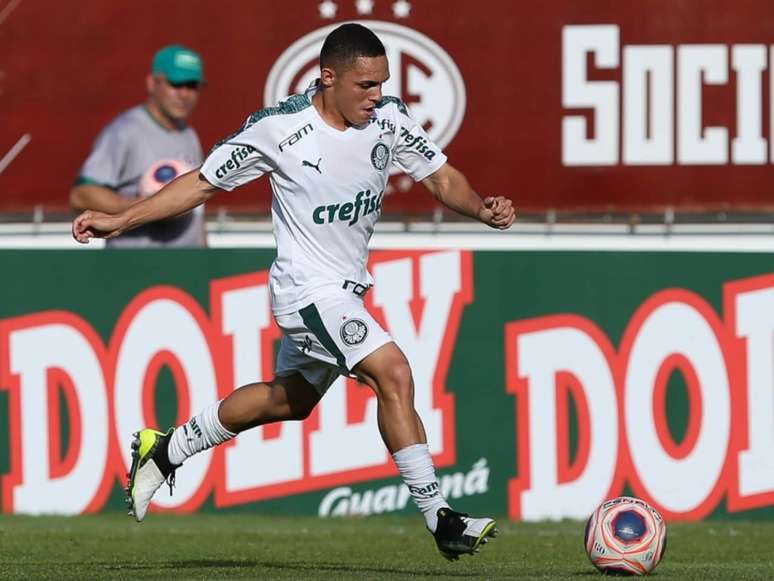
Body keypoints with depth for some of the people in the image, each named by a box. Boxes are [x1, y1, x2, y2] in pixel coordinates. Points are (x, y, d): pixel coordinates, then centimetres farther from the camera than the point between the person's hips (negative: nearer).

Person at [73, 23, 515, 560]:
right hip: (309, 289, -7)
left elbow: (442, 177, 4)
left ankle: (164, 452, 41)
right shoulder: (279, 129, -18)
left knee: (290, 400, 23)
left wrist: (483, 209, -18)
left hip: (346, 290, 7)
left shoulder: (389, 118, -6)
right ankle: (441, 522, -20)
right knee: (393, 373, -23)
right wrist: (119, 221, -8)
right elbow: (203, 183, -6)